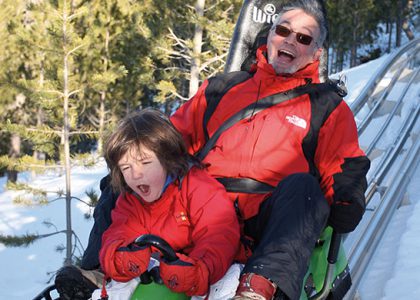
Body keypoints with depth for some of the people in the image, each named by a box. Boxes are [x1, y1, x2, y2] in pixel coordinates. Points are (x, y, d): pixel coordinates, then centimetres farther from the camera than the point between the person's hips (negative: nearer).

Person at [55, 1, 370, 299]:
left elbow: (347, 172, 9)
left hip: (267, 228, -3)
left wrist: (347, 208, -14)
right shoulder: (220, 88, 25)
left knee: (302, 185, -35)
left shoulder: (327, 107, 19)